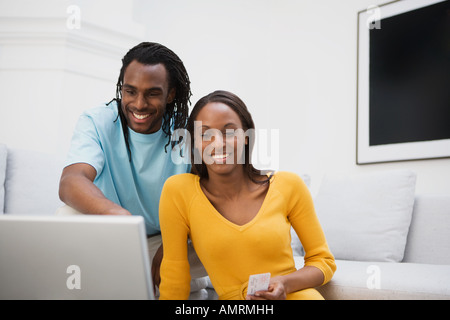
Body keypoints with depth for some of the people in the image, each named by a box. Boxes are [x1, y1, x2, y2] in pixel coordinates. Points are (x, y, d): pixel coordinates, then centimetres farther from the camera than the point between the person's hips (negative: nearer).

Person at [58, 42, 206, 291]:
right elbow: (70, 182, -32)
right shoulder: (96, 122, -13)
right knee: (68, 218, -30)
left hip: (163, 241, 1)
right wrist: (115, 212, -54)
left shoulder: (185, 132, -9)